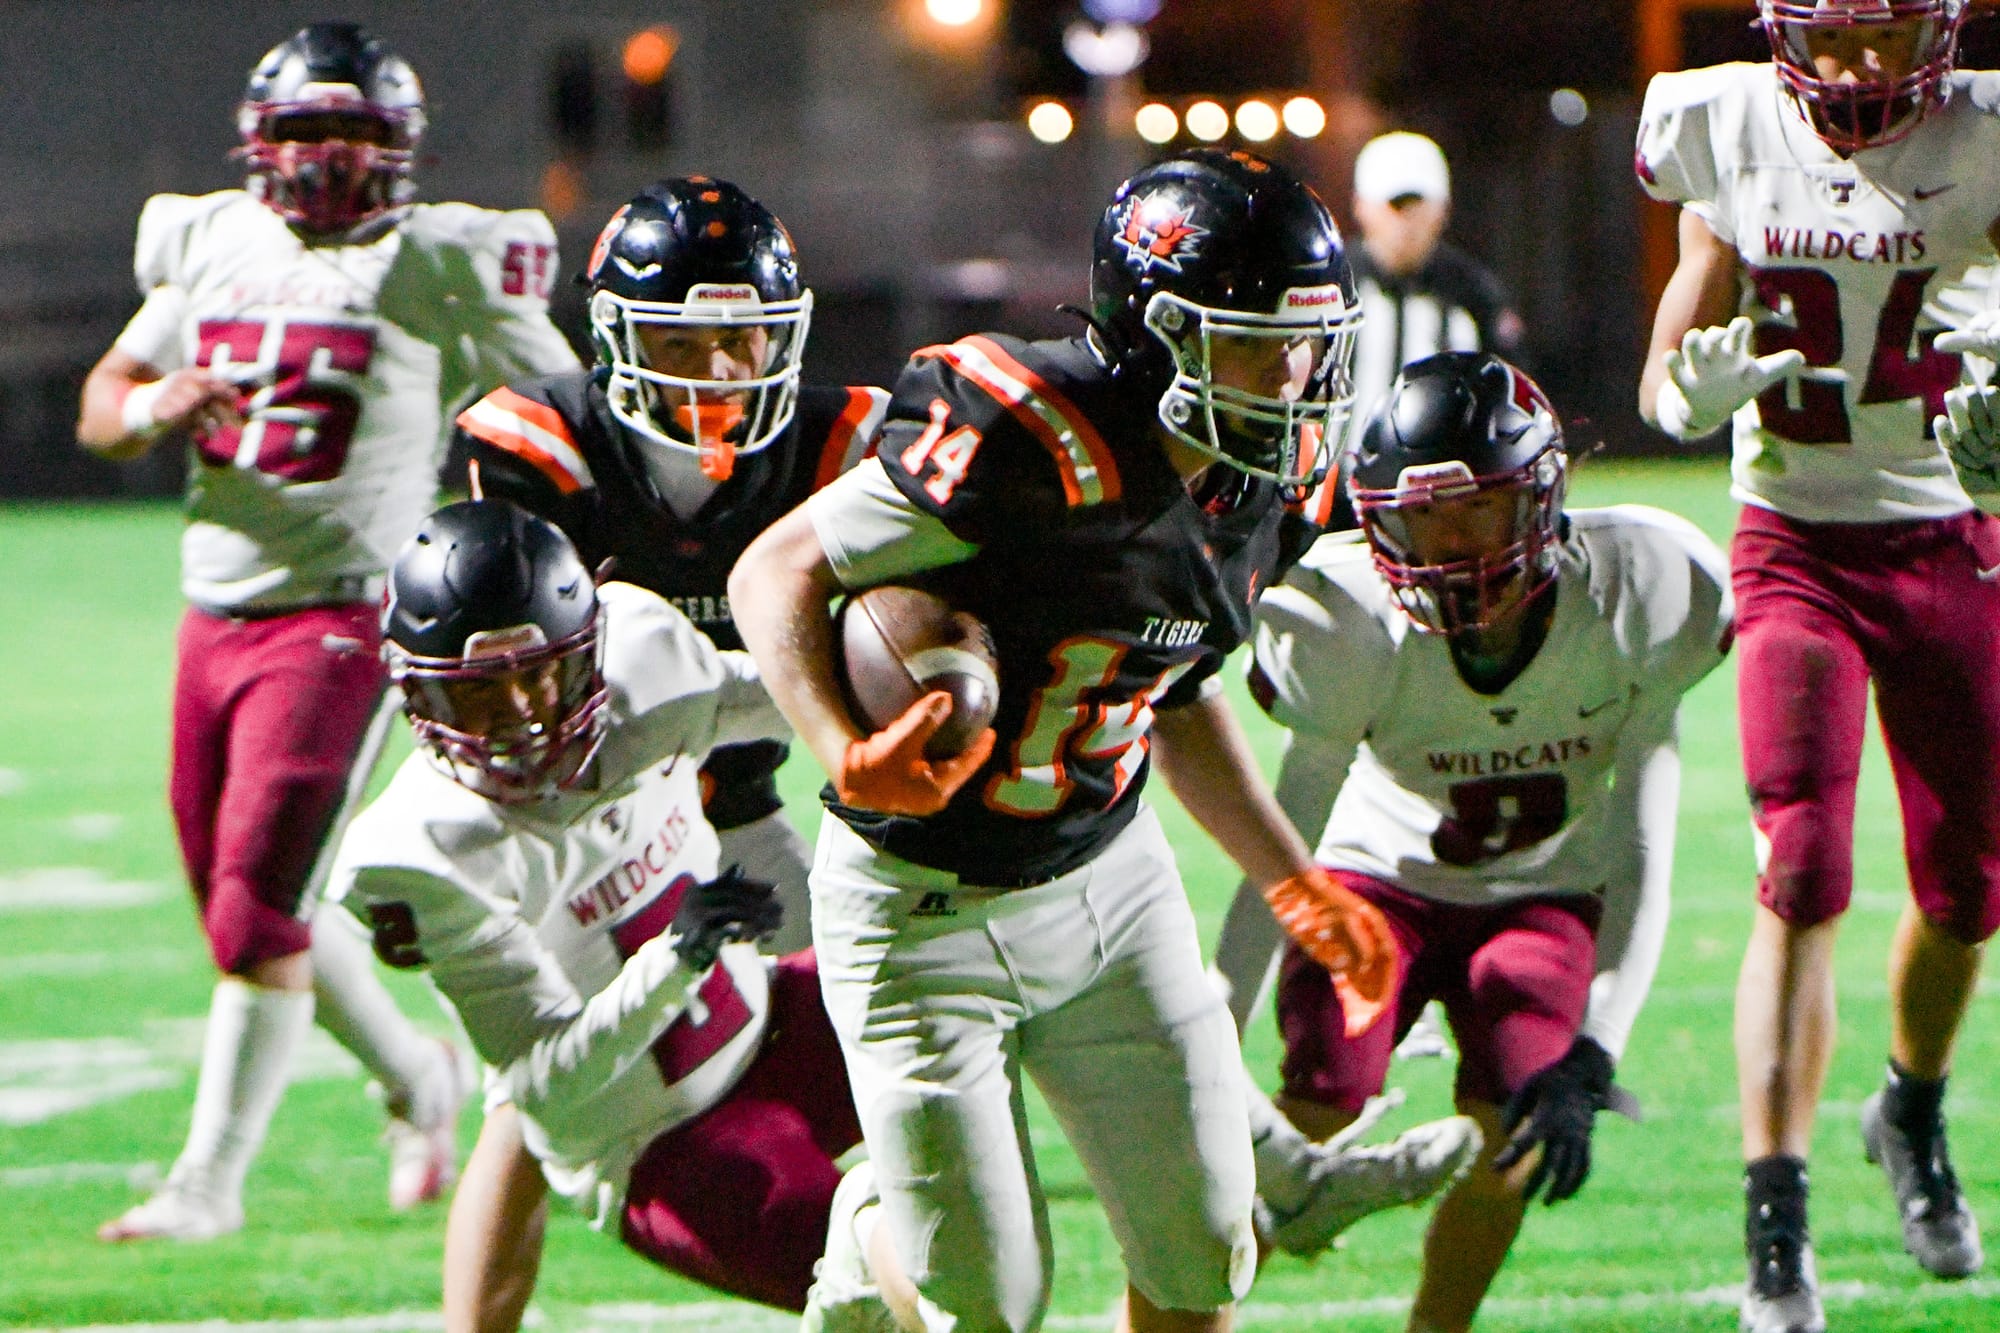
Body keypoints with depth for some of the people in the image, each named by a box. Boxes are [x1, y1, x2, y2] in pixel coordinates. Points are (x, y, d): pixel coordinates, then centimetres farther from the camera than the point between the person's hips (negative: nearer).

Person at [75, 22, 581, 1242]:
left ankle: (211, 1176, -4)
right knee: (238, 902, 12)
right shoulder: (212, 249, 10)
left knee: (257, 909, -12)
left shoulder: (435, 271, -5)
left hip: (341, 622, -6)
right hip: (216, 616, 6)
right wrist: (154, 407, -8)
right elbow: (101, 409, 15)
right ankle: (417, 1077, 35)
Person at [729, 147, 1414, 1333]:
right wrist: (847, 757, -35)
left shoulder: (1258, 487, -2)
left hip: (1111, 873, 7)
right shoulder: (1035, 444, -27)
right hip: (930, 912, -7)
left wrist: (1294, 881, 17)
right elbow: (776, 574, -20)